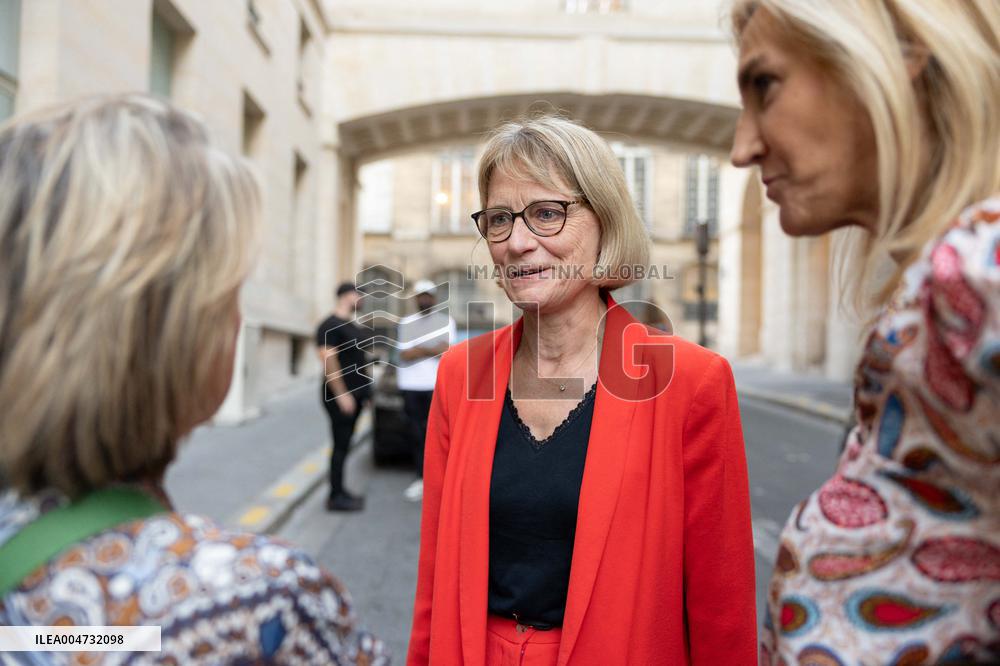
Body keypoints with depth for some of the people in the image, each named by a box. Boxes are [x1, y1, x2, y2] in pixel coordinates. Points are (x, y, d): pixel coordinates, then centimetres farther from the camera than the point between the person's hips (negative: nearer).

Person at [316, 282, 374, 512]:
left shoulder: (352, 326, 16)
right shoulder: (330, 326, -13)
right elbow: (328, 361, -21)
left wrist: (365, 390, 18)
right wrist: (341, 394, -24)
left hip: (355, 394, 9)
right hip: (340, 396, -9)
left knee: (344, 444, 12)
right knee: (341, 445, -6)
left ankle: (339, 491, 19)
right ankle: (336, 497, 0)